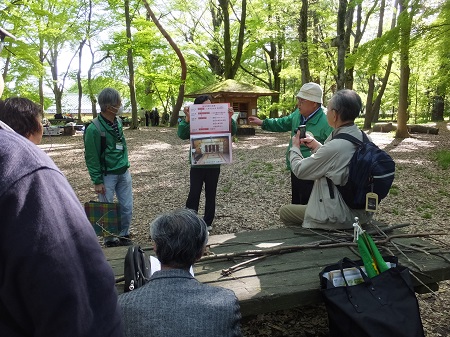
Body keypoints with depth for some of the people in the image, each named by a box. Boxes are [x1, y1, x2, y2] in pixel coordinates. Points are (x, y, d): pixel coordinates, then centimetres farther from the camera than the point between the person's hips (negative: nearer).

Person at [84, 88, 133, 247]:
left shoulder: (118, 122, 3)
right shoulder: (94, 129, -18)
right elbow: (91, 157, -13)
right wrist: (97, 181, -13)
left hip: (123, 173, 6)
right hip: (107, 175, -6)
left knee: (127, 207, 11)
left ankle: (124, 235, 29)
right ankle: (110, 239, 23)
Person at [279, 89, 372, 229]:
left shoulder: (334, 148, -29)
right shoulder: (362, 139, -4)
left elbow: (299, 170, -14)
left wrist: (295, 147, 4)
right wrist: (316, 146, 12)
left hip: (338, 220, -8)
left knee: (285, 211, 11)